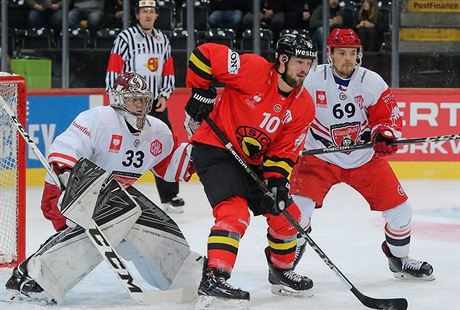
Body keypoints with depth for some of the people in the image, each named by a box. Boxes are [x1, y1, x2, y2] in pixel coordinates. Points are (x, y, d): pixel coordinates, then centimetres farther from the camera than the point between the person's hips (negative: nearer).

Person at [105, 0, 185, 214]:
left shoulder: (162, 40, 12)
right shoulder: (125, 38, -7)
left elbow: (168, 72, 17)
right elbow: (113, 72, -9)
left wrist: (164, 96, 3)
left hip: (156, 104, 6)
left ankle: (169, 196, 16)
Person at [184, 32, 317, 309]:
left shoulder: (303, 106, -1)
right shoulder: (254, 70, -20)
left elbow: (285, 151, -1)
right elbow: (205, 55, -18)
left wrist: (276, 180, -15)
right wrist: (200, 92, -17)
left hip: (254, 162, 8)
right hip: (215, 149, -8)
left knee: (286, 214, 12)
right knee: (234, 211, -27)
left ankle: (281, 272, 35)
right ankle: (213, 279, -32)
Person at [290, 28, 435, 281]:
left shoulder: (371, 82, -9)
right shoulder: (312, 80, -14)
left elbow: (388, 115, -4)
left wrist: (384, 134, -24)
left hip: (365, 159, 2)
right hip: (320, 156, -2)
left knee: (398, 207, 2)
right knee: (298, 206, -21)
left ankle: (399, 259, 28)